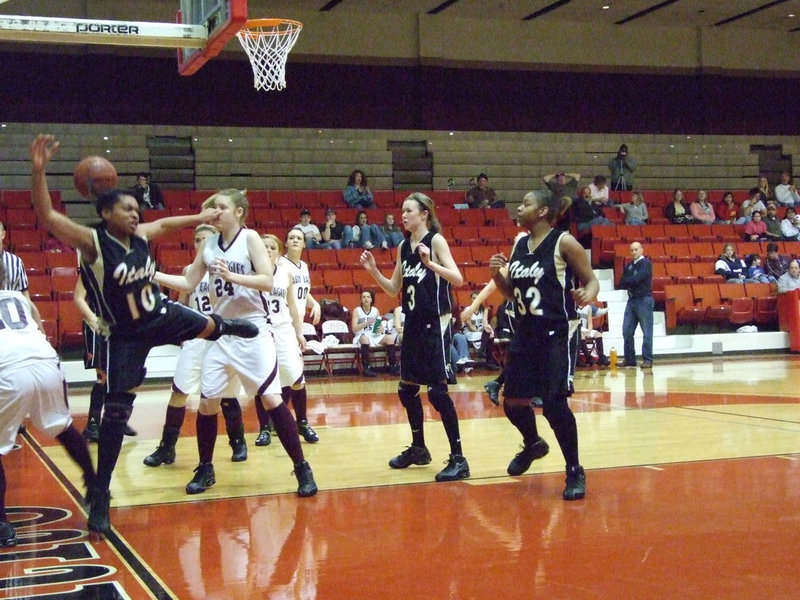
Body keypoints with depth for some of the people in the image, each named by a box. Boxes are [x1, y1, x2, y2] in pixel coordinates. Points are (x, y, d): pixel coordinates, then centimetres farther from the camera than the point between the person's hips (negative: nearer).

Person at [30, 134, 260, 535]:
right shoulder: (91, 242, -22)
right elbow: (46, 217, -35)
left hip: (162, 315, 5)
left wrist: (201, 218, 30)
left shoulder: (141, 234, -4)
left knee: (212, 327, 20)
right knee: (116, 410, -7)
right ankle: (100, 495, 1)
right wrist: (38, 171, -49)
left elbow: (168, 223, 19)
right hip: (126, 335, -5)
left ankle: (229, 327, 63)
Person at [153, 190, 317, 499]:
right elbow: (189, 283, 13)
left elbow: (267, 281, -15)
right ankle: (205, 469, 22)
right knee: (207, 402, 5)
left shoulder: (250, 238, -7)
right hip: (220, 332, 5)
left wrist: (231, 275, -25)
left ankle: (302, 469, -1)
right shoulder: (208, 244, 7)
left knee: (272, 398, -9)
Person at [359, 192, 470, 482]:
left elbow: (458, 279, -19)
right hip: (413, 324, 8)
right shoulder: (403, 246, 11)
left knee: (437, 390, -10)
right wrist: (373, 270, 1)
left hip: (435, 323, -8)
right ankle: (418, 448, 30)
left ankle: (458, 459, -4)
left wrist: (430, 263, -33)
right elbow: (394, 289, 15)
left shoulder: (436, 240, -9)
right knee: (407, 388, 13)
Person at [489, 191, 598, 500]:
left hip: (556, 334, -7)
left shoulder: (564, 242, -10)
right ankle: (533, 444, 42)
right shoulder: (519, 244, 9)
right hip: (524, 333, 7)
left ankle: (575, 472, 4)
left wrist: (587, 296, -29)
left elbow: (592, 280, -7)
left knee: (554, 403, -12)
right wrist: (497, 274, -2)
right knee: (513, 402, 11)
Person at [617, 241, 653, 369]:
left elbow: (636, 279, -16)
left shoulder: (646, 263, -5)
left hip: (644, 300, -7)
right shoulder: (629, 265, 16)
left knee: (647, 332, -4)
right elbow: (621, 284, 9)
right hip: (631, 300, 7)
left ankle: (647, 360, -1)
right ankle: (629, 359, 13)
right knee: (627, 331, 5)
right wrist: (630, 283, -10)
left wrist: (625, 282, -1)